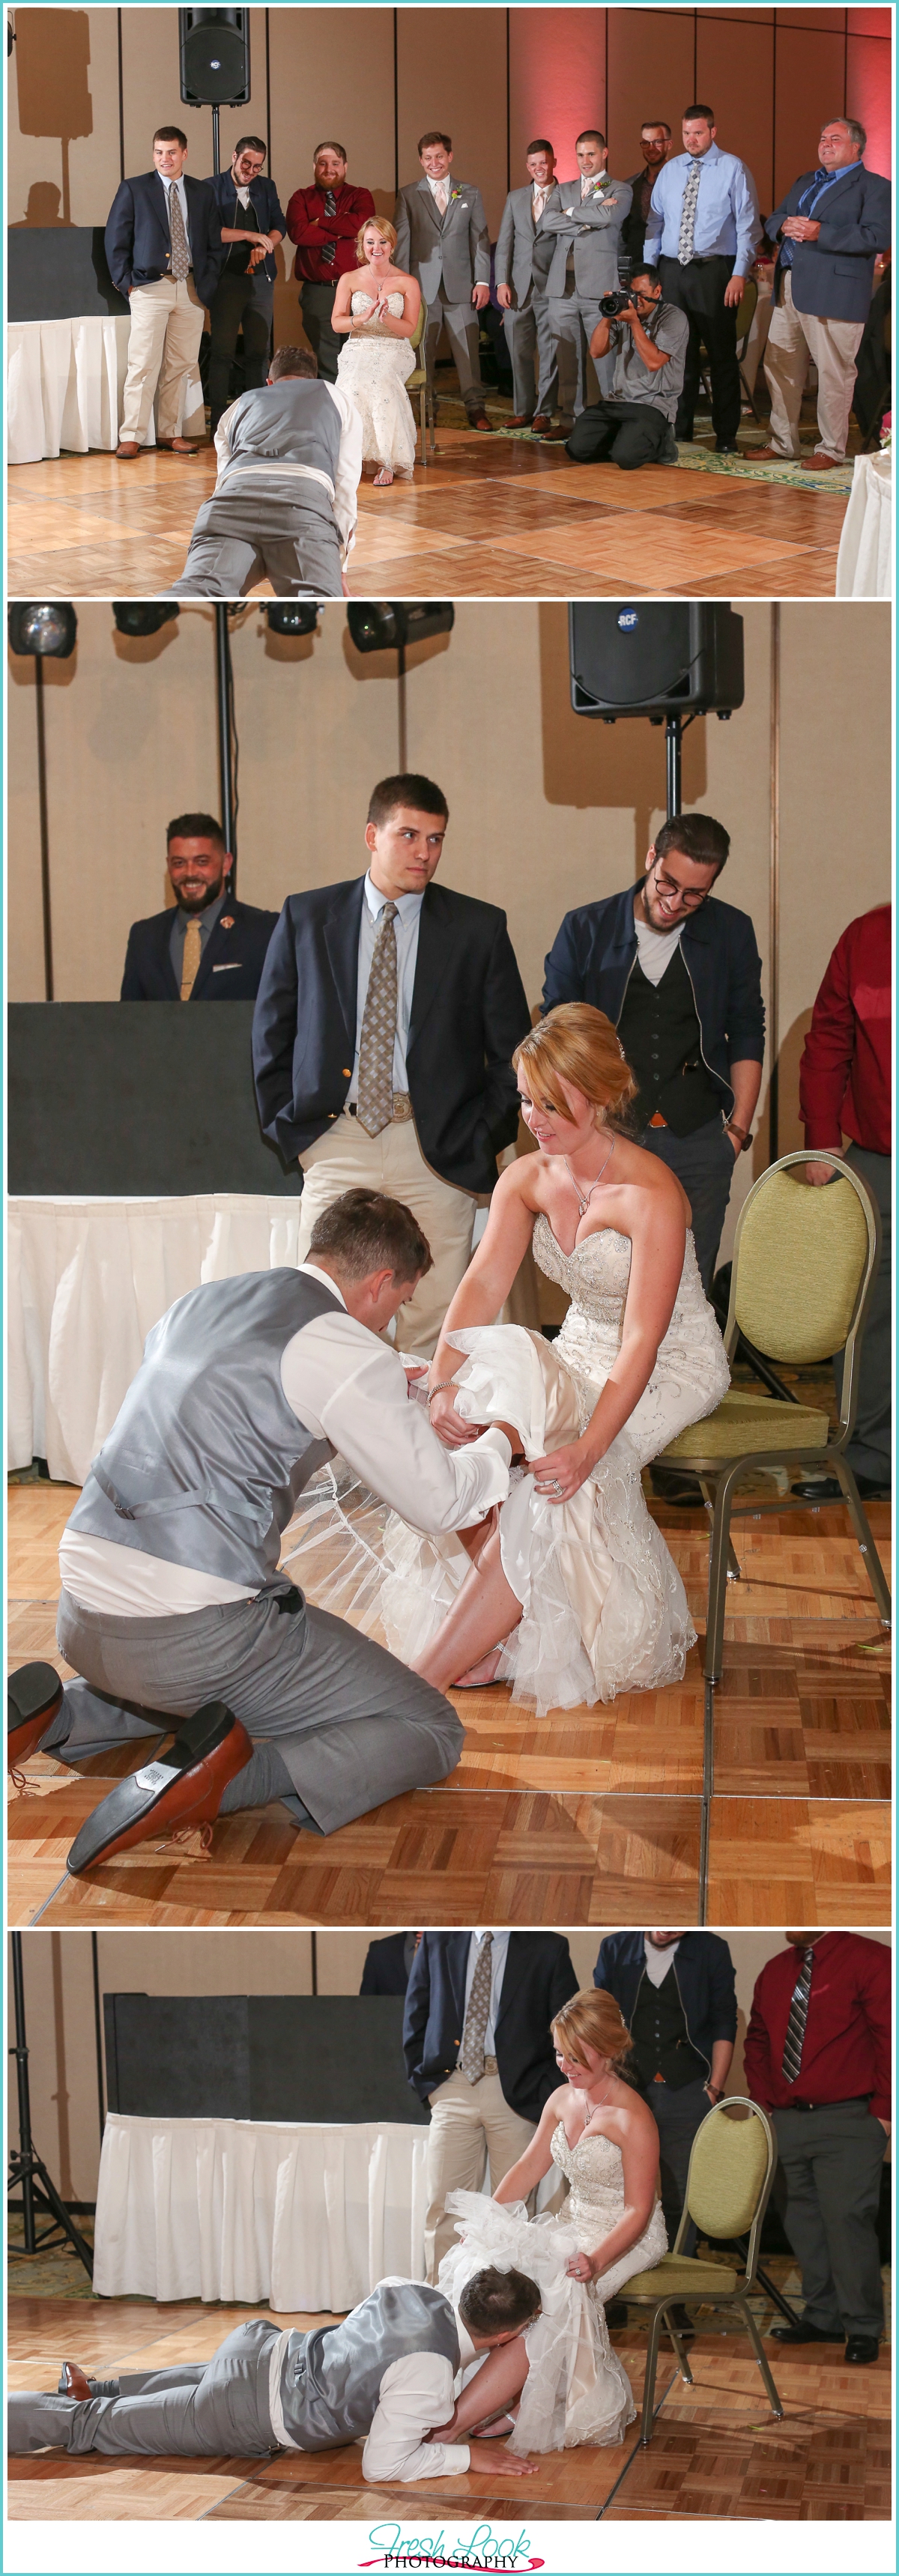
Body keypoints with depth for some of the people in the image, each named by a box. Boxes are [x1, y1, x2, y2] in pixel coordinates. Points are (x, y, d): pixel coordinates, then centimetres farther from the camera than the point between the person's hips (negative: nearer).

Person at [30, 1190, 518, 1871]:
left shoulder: (198, 1302, 16)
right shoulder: (343, 1347, -8)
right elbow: (442, 1500, -1)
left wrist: (382, 1393, 46)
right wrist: (499, 1446, 21)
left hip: (82, 1621, 8)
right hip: (195, 1633, -8)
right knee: (431, 1733, 2)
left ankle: (58, 1716, 13)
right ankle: (230, 1780, -21)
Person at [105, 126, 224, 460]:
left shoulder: (202, 193, 12)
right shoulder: (133, 190, 4)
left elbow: (215, 243, 15)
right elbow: (116, 241, 3)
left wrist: (207, 285, 5)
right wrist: (127, 283, -3)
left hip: (191, 291, 3)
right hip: (150, 289, -3)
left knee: (181, 367, 5)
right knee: (143, 366, -9)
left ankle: (169, 433, 14)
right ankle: (131, 438, -7)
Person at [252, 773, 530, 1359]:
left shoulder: (479, 928, 5)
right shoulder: (306, 917, 7)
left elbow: (512, 1048, 8)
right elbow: (271, 1034, 13)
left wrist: (484, 1138, 1)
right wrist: (288, 1124, 5)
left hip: (437, 1151, -1)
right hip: (335, 1139, 1)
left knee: (432, 1324, -3)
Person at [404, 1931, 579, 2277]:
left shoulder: (548, 1947, 4)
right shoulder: (438, 1942, 10)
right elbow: (415, 2019, 14)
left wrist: (544, 2092, -4)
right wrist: (425, 2082, 5)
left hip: (516, 2093, -2)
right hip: (453, 2089, 2)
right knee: (444, 2207, -3)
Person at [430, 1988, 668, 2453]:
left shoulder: (631, 2118, -17)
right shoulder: (563, 2100, 6)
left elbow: (638, 2210, -18)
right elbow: (528, 2168, 12)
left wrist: (596, 2260, -31)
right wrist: (486, 2220, -2)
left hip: (624, 2240, -8)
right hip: (573, 2228, 8)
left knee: (544, 2300, -29)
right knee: (486, 2269, -19)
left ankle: (451, 2425, -34)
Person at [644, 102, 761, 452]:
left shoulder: (733, 170, -2)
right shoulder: (670, 171, 12)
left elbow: (748, 226, -6)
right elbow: (655, 222, 15)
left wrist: (739, 274, -14)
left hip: (714, 271, -4)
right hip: (672, 270, 4)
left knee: (721, 354, 0)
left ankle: (726, 435, 6)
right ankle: (680, 428, 19)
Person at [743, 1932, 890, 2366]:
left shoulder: (867, 1960, -7)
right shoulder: (775, 1971, 13)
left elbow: (889, 2036, -10)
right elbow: (757, 2041, 22)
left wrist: (881, 2110, -12)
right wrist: (764, 2103, 11)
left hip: (848, 2122, -6)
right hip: (787, 2120, 6)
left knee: (847, 2218, -10)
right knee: (803, 2222, 8)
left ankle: (863, 2327, -3)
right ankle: (822, 2317, 17)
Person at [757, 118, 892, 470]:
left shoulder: (874, 187, -2)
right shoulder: (805, 182, 23)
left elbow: (878, 237, -16)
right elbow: (772, 221, 23)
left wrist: (820, 233, -21)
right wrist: (785, 226, -3)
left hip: (834, 292, -7)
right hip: (789, 290, 7)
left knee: (833, 372, -4)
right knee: (779, 366, 10)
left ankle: (830, 449, 4)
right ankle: (783, 442, 20)